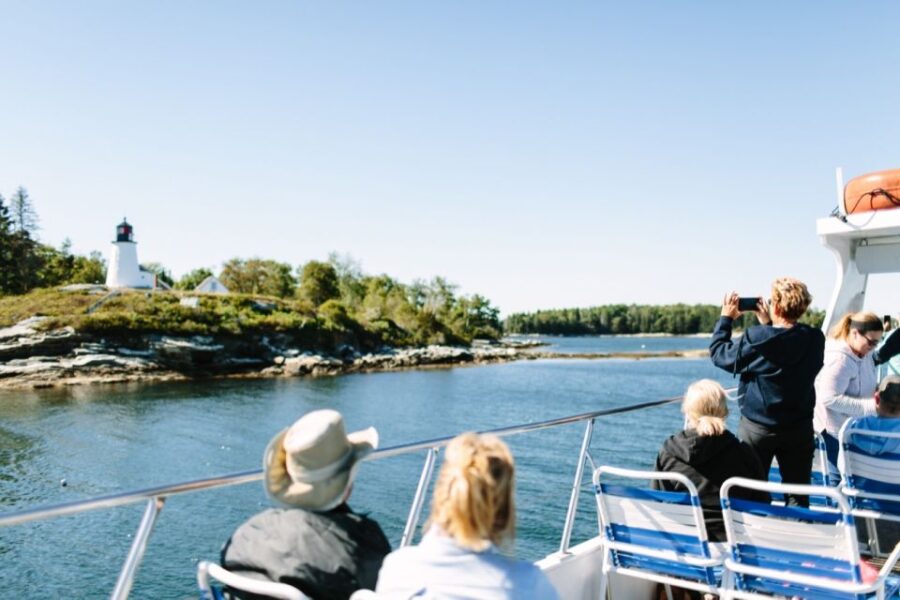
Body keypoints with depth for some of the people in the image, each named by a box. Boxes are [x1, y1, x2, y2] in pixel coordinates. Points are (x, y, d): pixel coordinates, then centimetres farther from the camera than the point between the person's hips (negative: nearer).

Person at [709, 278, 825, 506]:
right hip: (799, 428, 3)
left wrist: (726, 318, 4)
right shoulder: (814, 339, -8)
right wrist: (768, 325, 12)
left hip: (757, 427, -2)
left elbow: (719, 353, -5)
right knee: (797, 496, 10)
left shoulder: (756, 338, -20)